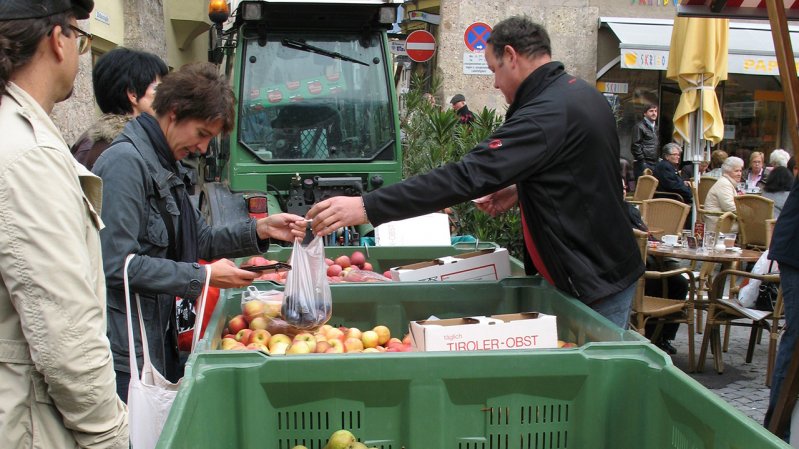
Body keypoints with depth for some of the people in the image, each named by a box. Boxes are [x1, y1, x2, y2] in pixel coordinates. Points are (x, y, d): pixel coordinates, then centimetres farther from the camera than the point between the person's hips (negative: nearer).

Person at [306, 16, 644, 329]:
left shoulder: (547, 114, -25)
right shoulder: (582, 93, 7)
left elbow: (468, 175, -31)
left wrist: (367, 207, -32)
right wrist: (519, 190, 7)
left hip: (596, 288, -9)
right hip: (609, 273, 9)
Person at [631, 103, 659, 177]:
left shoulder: (656, 127, 19)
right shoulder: (640, 127, -5)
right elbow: (636, 146, -11)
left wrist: (658, 158, 13)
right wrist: (642, 161, -14)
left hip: (655, 163, 8)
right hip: (644, 163, -8)